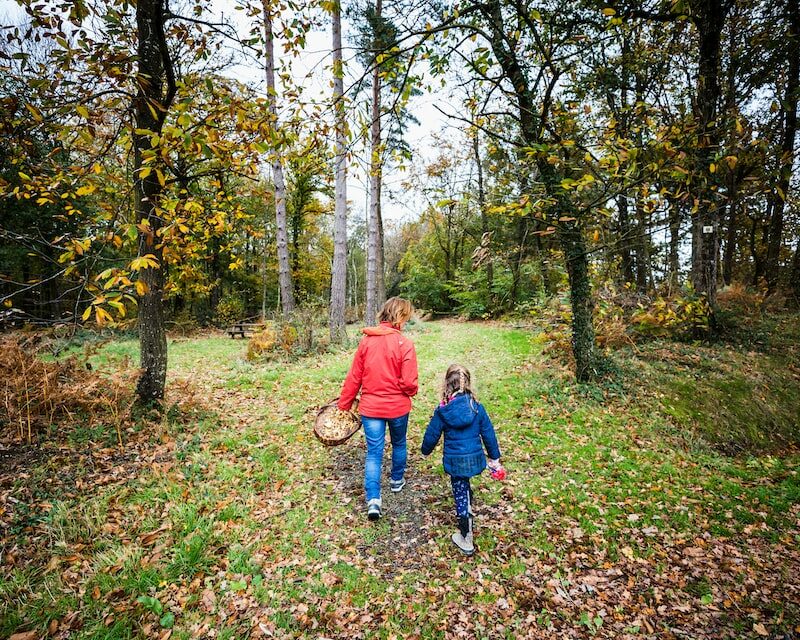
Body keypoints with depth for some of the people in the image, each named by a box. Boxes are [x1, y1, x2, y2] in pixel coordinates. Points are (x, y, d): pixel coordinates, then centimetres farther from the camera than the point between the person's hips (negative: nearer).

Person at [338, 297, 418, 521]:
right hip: (398, 407, -1)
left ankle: (373, 499, -1)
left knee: (374, 452, 9)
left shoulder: (366, 340, -5)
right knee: (399, 444, 24)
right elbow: (409, 382, -18)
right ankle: (397, 481, 43)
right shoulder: (404, 343, -17)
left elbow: (354, 377, -1)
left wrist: (344, 404, 8)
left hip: (370, 407, 2)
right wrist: (412, 392, 5)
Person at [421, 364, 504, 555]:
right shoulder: (476, 407, -7)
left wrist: (426, 450, 17)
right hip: (474, 458, 3)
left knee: (461, 495, 9)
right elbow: (488, 433, 0)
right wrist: (494, 457, 12)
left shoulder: (442, 411, -13)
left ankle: (466, 540, 19)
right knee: (464, 488, 28)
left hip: (454, 460, -3)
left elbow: (432, 434, -4)